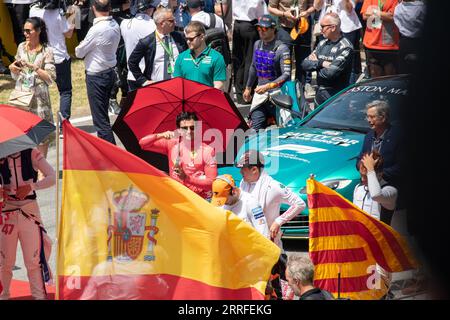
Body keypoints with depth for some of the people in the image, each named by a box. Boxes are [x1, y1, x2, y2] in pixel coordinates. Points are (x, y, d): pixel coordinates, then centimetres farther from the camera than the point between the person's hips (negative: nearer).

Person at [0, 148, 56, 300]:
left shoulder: (32, 154, 0)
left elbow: (52, 177, -4)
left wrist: (31, 187, -16)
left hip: (29, 211, -1)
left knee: (33, 260, -2)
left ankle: (39, 296, 6)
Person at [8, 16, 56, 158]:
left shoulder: (47, 51, -6)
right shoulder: (21, 47, 8)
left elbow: (51, 77, -10)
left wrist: (34, 67, -19)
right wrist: (12, 68, -4)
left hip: (38, 97, -4)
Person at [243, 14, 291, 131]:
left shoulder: (282, 48, -13)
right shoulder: (257, 44, 11)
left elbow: (286, 75, -20)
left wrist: (267, 86, -29)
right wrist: (248, 88, 28)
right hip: (260, 92, 6)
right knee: (256, 127, -3)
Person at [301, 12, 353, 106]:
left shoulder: (345, 47, -14)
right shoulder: (322, 43, 10)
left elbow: (331, 72, -23)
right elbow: (305, 64, 3)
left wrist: (316, 63, -4)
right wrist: (321, 63, -14)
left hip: (336, 96, -7)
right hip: (319, 94, 7)